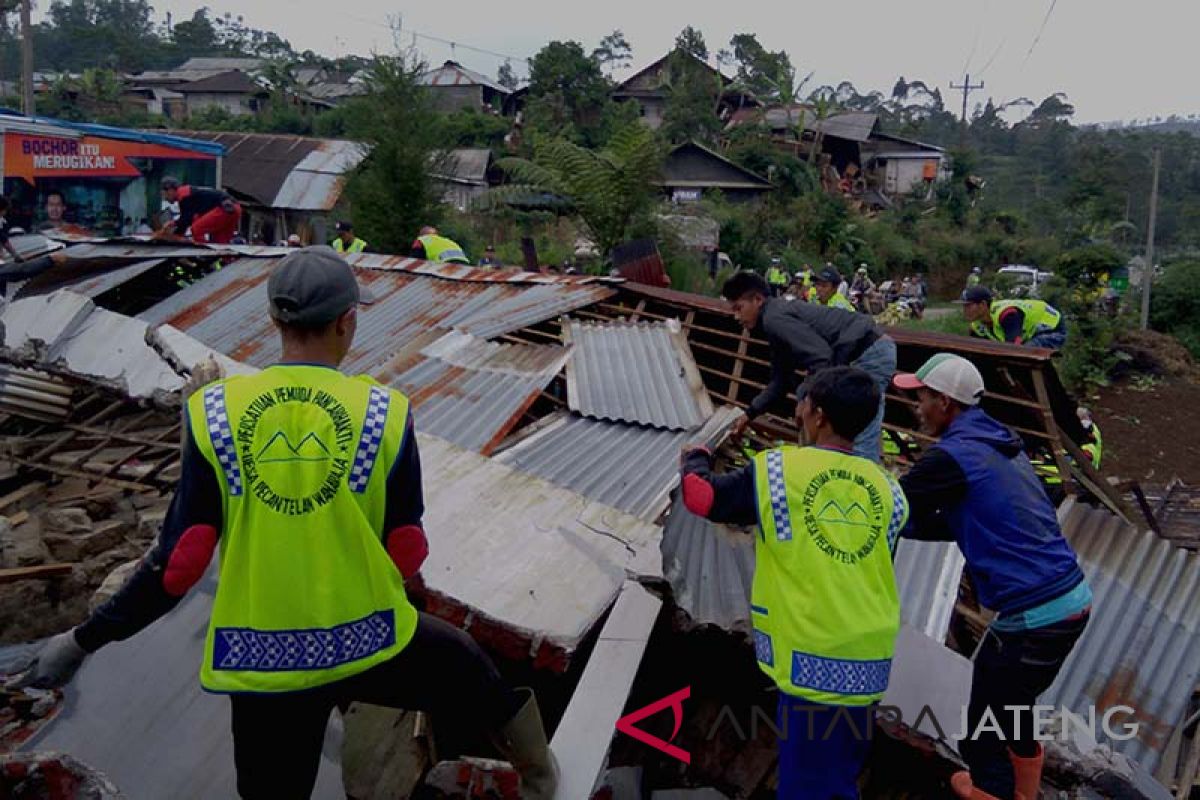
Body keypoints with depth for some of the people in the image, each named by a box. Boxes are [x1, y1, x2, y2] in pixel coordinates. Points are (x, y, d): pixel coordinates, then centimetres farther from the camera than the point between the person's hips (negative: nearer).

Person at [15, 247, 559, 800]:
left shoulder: (216, 412, -8)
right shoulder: (384, 412, -10)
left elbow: (180, 562, -7)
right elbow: (406, 555, -4)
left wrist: (86, 639, 7)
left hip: (259, 661, 1)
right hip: (370, 643, 0)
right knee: (473, 676, 25)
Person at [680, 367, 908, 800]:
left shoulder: (778, 469, -7)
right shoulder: (884, 486, 6)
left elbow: (702, 496, 2)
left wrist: (696, 458, 24)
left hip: (814, 664, -5)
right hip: (869, 664, 5)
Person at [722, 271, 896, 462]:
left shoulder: (774, 318, -11)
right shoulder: (780, 314, 21)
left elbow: (821, 357, -23)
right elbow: (781, 380, 27)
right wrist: (749, 414, 28)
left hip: (870, 353, -11)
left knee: (860, 445, -11)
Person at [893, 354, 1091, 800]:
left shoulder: (953, 455, -16)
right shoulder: (997, 443, 12)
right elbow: (959, 524, 17)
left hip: (1034, 618, -10)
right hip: (1073, 598, 10)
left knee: (985, 736, 5)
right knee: (1012, 708, 29)